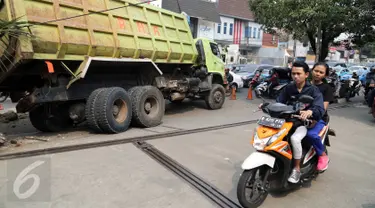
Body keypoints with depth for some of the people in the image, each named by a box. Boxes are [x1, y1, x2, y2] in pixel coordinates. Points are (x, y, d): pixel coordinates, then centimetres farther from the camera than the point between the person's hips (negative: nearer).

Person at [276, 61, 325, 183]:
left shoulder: (313, 90, -7)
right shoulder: (288, 88, 7)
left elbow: (319, 108, -20)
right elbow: (279, 102, 4)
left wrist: (309, 111, -42)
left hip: (305, 123, -5)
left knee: (295, 138, -33)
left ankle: (297, 169, -13)